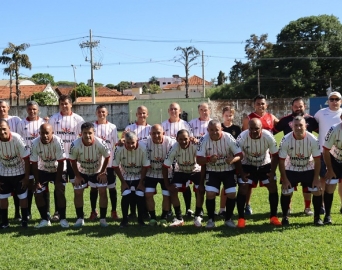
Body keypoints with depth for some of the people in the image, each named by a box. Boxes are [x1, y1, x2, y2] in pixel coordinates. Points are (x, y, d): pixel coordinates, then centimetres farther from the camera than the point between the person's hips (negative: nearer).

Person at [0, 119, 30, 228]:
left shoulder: (17, 138, -28)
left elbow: (26, 158, -18)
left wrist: (27, 177, -14)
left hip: (19, 172, -2)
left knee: (22, 196, 4)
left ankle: (24, 220, 18)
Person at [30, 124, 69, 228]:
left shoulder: (58, 141, -30)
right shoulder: (35, 143, -23)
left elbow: (61, 162, -22)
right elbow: (34, 163, -13)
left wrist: (58, 180, -18)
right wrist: (37, 181, -11)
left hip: (58, 170, -2)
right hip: (43, 170, 3)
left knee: (60, 193, -12)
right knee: (38, 194, -4)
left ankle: (63, 219, 3)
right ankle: (45, 219, 10)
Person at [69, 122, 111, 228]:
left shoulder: (100, 143, -30)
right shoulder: (75, 144, -28)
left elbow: (107, 156, -11)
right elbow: (73, 160, -11)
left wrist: (103, 172, -9)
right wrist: (77, 176, -9)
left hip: (98, 172, -1)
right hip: (81, 172, 1)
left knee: (103, 192, -9)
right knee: (77, 192, -6)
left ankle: (103, 219, 4)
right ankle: (80, 218, 10)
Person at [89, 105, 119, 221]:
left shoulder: (112, 127, 3)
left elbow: (116, 144, 4)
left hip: (109, 162, 0)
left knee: (112, 187, 5)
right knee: (94, 187, 6)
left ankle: (114, 211, 15)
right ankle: (93, 211, 17)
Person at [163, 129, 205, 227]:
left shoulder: (196, 146, -32)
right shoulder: (174, 148, -25)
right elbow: (165, 166, -16)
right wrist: (167, 184, -17)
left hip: (196, 170, -2)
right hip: (181, 171, 2)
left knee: (200, 190, -20)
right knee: (173, 190, -15)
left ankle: (197, 217, 1)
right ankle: (179, 218, -1)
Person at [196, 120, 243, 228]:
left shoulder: (228, 138, -20)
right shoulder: (204, 140, -18)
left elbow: (240, 154, -19)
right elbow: (199, 160, -17)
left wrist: (233, 159, -42)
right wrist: (208, 159, -38)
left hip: (228, 170, 0)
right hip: (212, 171, 0)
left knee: (232, 194, -8)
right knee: (210, 194, -13)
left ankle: (228, 219, 15)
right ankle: (211, 219, 7)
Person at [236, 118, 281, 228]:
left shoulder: (268, 137, -25)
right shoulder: (242, 138, -29)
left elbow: (275, 155, -11)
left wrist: (272, 172, -14)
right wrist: (241, 173, -16)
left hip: (265, 165, 2)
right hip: (247, 165, -1)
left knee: (273, 189, -4)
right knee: (242, 190, -11)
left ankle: (273, 217, 11)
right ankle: (241, 218, 1)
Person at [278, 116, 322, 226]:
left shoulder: (313, 139, -22)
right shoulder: (286, 140, -23)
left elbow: (317, 160, -12)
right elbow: (281, 161, -15)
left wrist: (316, 178, -15)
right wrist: (284, 179, -16)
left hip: (309, 169, 1)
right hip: (291, 169, -1)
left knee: (317, 190, -9)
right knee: (285, 192, -11)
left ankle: (317, 217, 9)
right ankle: (285, 217, 9)